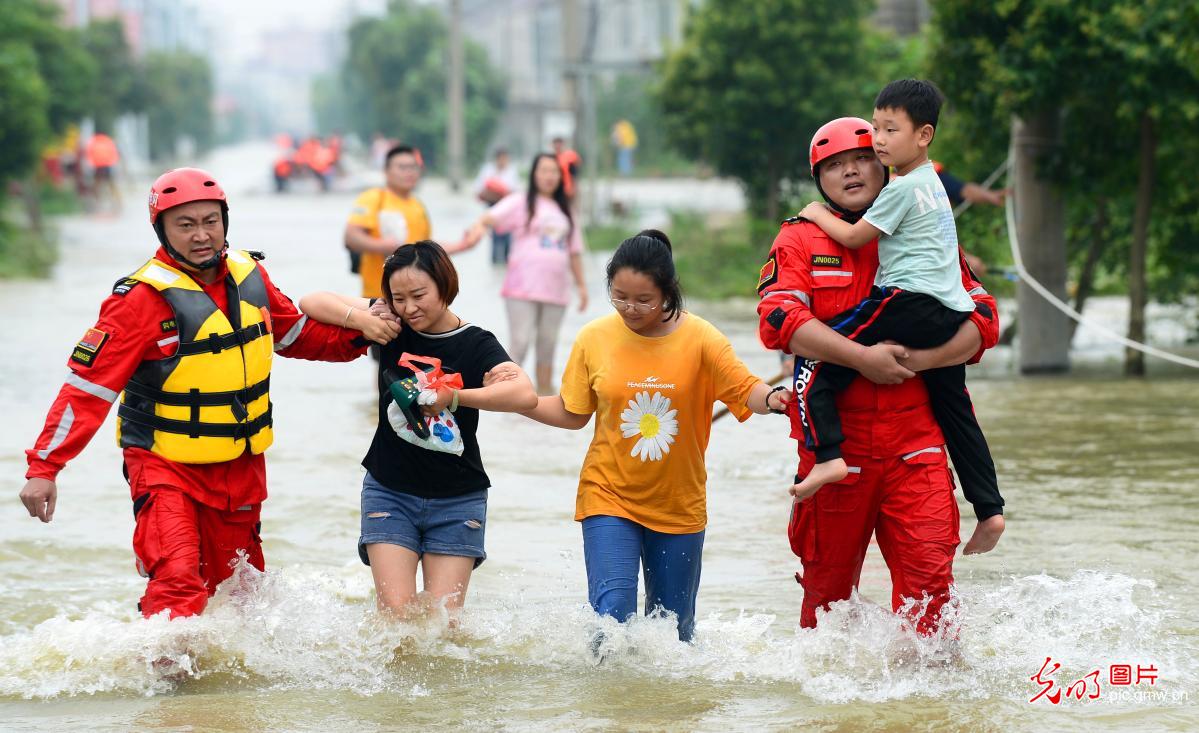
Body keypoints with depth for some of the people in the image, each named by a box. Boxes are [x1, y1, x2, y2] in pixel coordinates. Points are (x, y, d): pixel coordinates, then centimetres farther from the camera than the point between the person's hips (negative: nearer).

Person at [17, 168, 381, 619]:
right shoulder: (143, 298, -17)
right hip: (166, 467, -6)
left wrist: (356, 336, 2)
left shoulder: (250, 277, 2)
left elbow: (297, 335, 20)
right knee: (177, 583, -23)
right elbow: (87, 385, -17)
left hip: (242, 467, 6)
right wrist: (44, 468, -22)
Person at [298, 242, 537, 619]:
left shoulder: (476, 344, -10)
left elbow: (524, 394, -27)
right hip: (389, 491, 1)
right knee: (396, 614, -9)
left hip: (457, 500, -1)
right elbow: (312, 303, -1)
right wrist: (363, 319, -17)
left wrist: (454, 397, -33)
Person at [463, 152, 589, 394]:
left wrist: (581, 285, 18)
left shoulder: (564, 211, 18)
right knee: (519, 343, -10)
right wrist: (479, 227, -38)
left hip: (555, 290, 5)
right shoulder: (521, 202, 1)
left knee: (547, 347, 10)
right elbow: (492, 217, -16)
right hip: (523, 289, -5)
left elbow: (574, 252, 22)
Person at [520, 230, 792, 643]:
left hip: (679, 505, 1)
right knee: (612, 611, -17)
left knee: (673, 626, 12)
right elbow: (571, 413, 6)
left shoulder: (700, 339, -9)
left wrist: (770, 399, -32)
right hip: (610, 497, -1)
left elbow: (744, 390, -10)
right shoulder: (594, 338, -4)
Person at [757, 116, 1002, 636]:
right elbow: (779, 319, -10)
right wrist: (862, 357, -19)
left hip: (915, 435, 1)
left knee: (929, 567, -13)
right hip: (835, 436, -1)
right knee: (828, 575, 9)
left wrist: (922, 359, -12)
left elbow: (982, 317, 6)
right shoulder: (799, 241, 6)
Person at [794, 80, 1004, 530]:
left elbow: (854, 237, 0)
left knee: (816, 363, -10)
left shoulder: (904, 188, -6)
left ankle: (828, 455, -25)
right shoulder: (932, 184, 21)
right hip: (951, 314, 9)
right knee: (955, 411, 17)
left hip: (909, 303, -9)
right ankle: (989, 506, 16)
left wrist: (818, 215, 17)